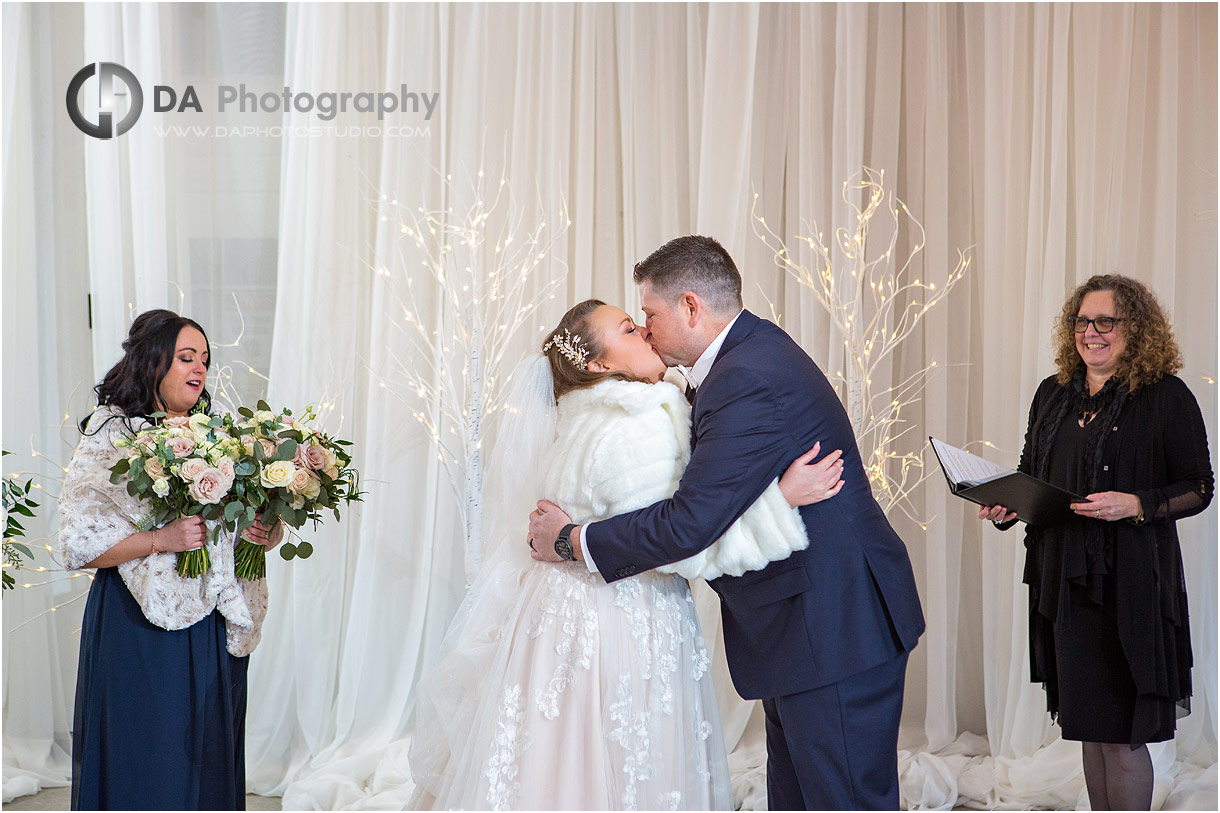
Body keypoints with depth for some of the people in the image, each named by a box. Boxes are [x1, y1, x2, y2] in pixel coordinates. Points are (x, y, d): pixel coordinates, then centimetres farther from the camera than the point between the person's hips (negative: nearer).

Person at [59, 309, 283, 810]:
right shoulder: (110, 437, -4)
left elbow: (257, 524, 15)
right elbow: (79, 544, -10)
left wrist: (266, 534, -8)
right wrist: (163, 540, -20)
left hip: (212, 631, 4)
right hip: (139, 631, -4)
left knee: (209, 760, 9)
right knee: (144, 766, 0)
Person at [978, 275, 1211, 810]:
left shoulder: (1166, 398, -5)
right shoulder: (1053, 395, 12)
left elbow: (1198, 488, -4)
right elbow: (1030, 478, 21)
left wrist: (1136, 505, -20)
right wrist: (1003, 506, 1)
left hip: (1128, 584, -6)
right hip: (1062, 580, 6)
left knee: (1122, 733, -3)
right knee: (1088, 727, 12)